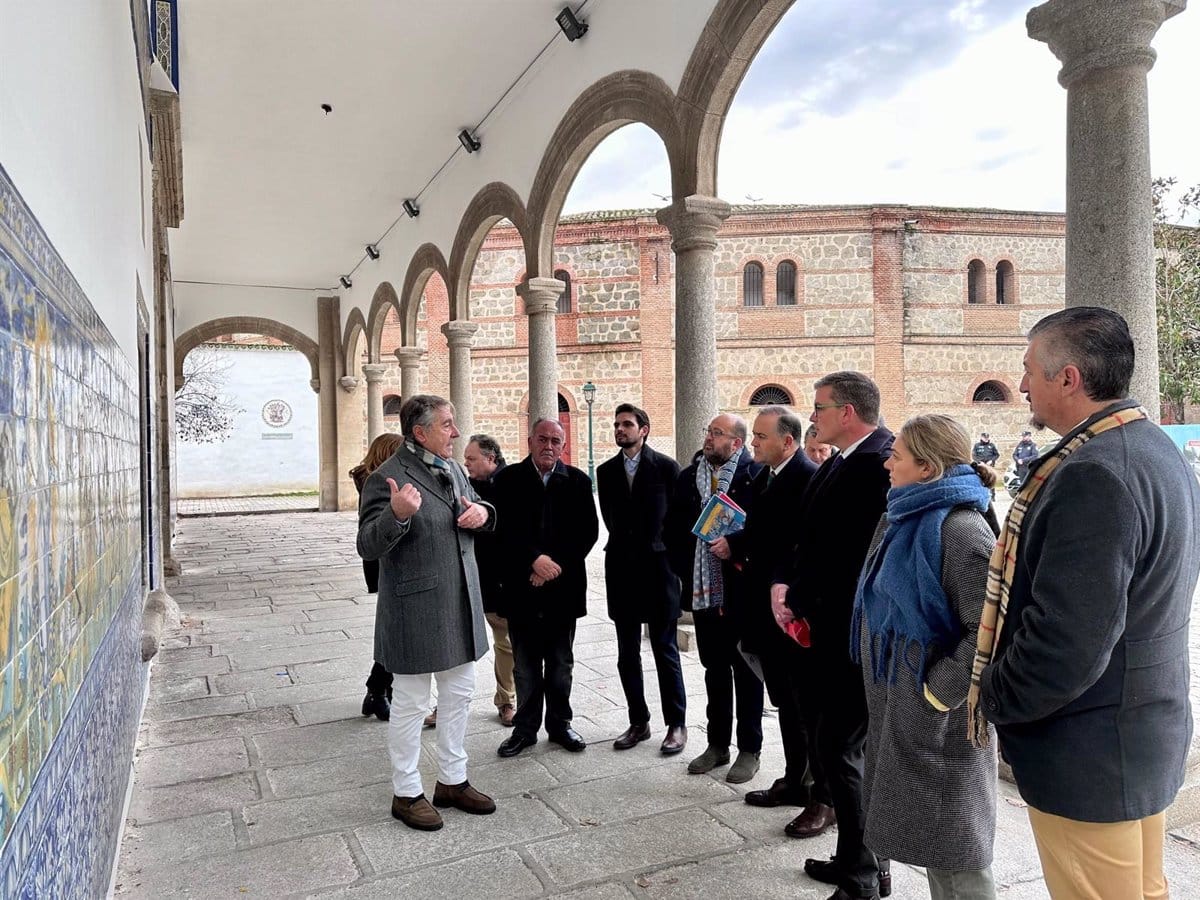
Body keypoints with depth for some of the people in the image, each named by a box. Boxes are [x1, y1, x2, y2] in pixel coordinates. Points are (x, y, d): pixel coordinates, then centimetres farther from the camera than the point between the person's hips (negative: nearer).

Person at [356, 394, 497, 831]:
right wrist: (397, 514, -37)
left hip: (461, 605, 8)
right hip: (416, 611, -8)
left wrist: (483, 512, -3)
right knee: (411, 704, 7)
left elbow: (477, 510, 22)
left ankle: (452, 780, 36)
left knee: (458, 695, 18)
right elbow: (367, 546, -19)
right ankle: (406, 793, 25)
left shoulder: (454, 469, 9)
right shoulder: (387, 478, -16)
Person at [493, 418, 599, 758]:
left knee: (561, 663, 13)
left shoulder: (578, 481, 3)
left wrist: (556, 566, -11)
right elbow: (503, 529, -8)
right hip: (521, 587, -1)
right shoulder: (508, 480, -1)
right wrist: (535, 560, -19)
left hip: (563, 586, 1)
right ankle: (525, 727, 24)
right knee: (525, 664, 10)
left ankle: (559, 723, 29)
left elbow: (588, 531, -2)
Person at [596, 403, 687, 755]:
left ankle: (676, 724, 15)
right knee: (627, 654, 9)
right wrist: (624, 547, 12)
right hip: (621, 571, 4)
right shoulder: (606, 471, 8)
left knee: (666, 651, 3)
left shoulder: (666, 467, -3)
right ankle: (638, 722, 21)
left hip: (658, 568, -4)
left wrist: (672, 556, 1)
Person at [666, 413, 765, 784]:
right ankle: (717, 744, 29)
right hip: (702, 589, 5)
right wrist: (684, 569, 5)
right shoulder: (688, 477, 7)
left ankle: (749, 750, 21)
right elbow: (673, 528, 12)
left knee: (745, 670, 7)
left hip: (742, 589, -5)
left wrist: (736, 545, -23)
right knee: (714, 668, 16)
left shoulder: (755, 475, -9)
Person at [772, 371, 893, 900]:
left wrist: (799, 601, -14)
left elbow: (858, 553, -23)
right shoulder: (839, 463, 12)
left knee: (840, 748, -2)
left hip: (856, 632, -10)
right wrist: (785, 583, -1)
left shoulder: (880, 462, -18)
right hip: (832, 626, 10)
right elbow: (811, 535, 13)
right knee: (848, 746, 18)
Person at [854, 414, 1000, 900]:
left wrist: (937, 693, -20)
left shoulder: (960, 528, -21)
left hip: (938, 723, -9)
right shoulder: (905, 518, 7)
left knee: (950, 853, 7)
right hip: (897, 707, 9)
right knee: (924, 836, 21)